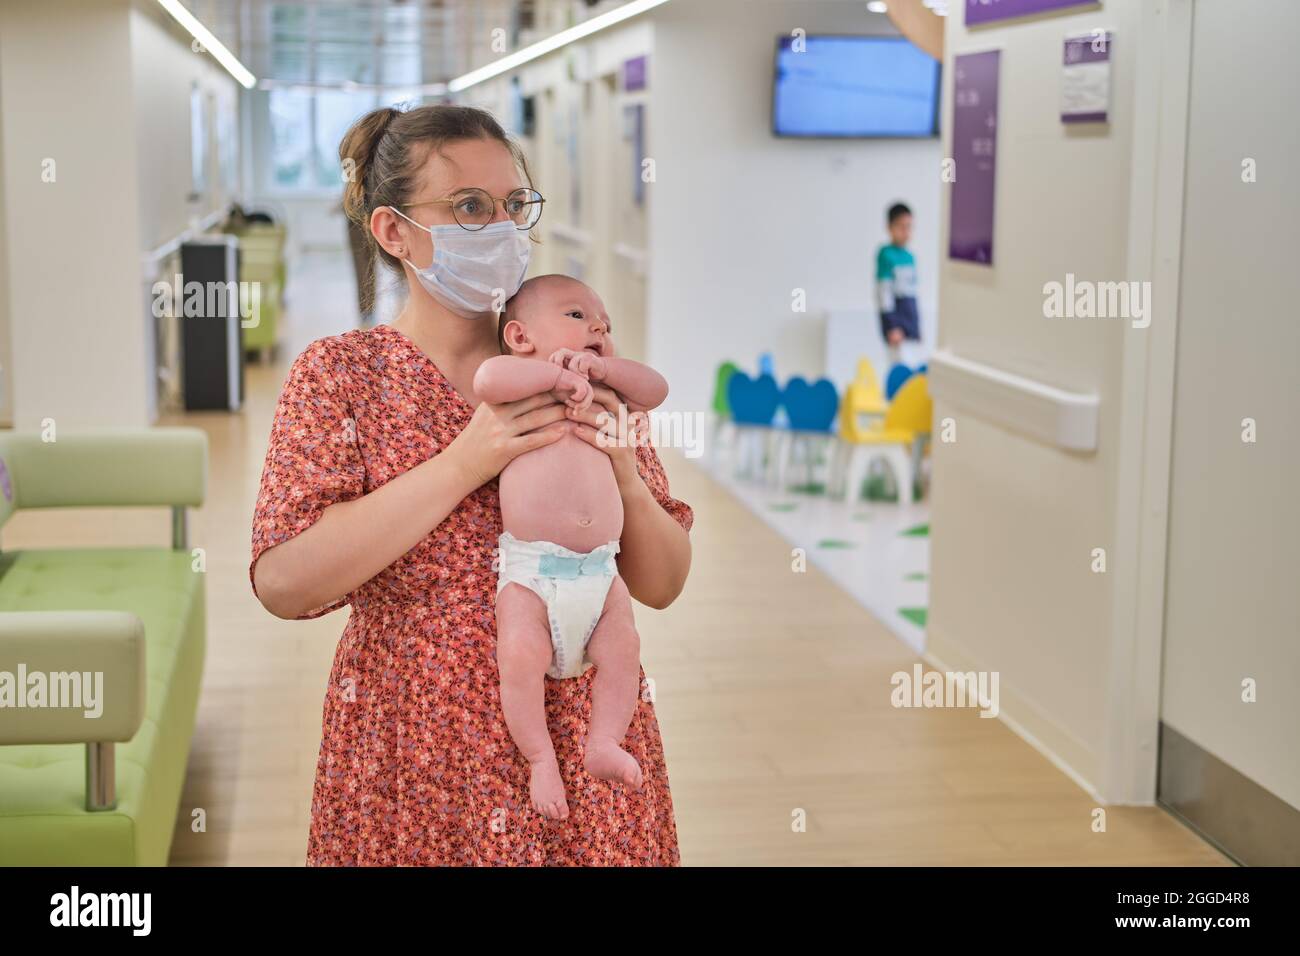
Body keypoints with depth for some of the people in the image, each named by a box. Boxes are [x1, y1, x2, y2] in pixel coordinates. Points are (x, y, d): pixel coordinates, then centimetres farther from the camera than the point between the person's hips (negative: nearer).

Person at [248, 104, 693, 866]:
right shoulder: (341, 373, -5)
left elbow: (662, 585, 3)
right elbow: (285, 582, -17)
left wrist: (625, 478, -16)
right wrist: (462, 464, -22)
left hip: (582, 748, 2)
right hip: (411, 766, -2)